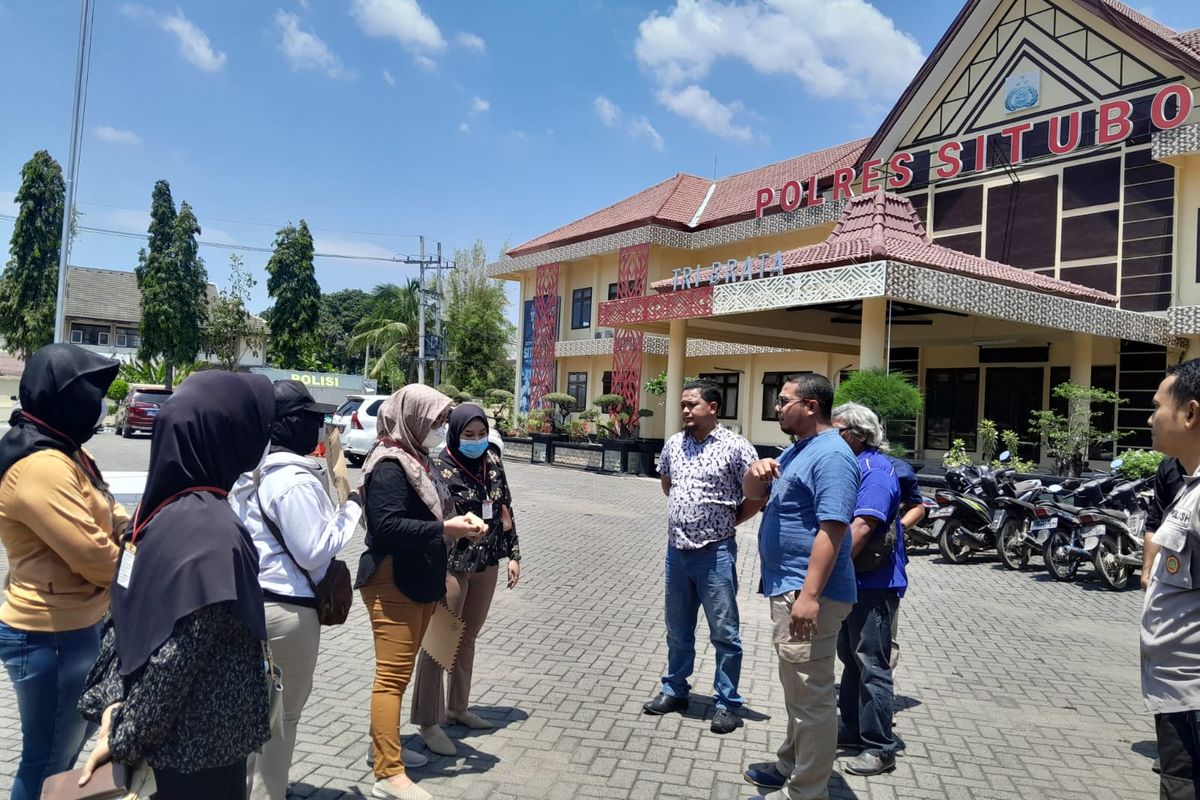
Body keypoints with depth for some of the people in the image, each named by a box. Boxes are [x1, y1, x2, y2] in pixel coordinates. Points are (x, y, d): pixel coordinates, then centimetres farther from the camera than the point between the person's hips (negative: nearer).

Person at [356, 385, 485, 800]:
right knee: (392, 676, -5)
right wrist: (445, 529, -23)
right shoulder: (390, 466, -17)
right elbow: (387, 525, -25)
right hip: (392, 583, -10)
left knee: (399, 672, 18)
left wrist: (455, 521, 0)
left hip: (416, 581, 10)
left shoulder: (415, 460, 13)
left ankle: (384, 744, 32)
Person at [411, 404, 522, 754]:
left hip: (487, 564, 6)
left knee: (468, 637, 18)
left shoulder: (493, 461, 3)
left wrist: (513, 554, 10)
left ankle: (457, 708, 34)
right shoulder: (439, 467, -14)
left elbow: (506, 509, 10)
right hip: (451, 565, -6)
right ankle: (428, 722, 14)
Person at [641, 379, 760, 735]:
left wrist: (732, 518, -2)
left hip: (715, 553, -5)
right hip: (676, 550, 6)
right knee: (678, 629, 18)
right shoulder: (674, 444, 7)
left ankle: (727, 703, 18)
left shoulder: (734, 446, -11)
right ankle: (674, 690, 34)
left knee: (724, 632, 5)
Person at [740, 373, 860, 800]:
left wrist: (809, 595, -30)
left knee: (810, 693, -1)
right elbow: (755, 498, 19)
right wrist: (755, 473, -4)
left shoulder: (831, 456, -18)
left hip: (808, 591, -11)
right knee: (796, 687, 22)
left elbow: (832, 528, -25)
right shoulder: (796, 450, 15)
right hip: (786, 586, 11)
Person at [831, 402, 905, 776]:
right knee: (851, 658, 18)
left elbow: (863, 526, -27)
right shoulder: (853, 465, 14)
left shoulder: (875, 469, -17)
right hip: (853, 581, 10)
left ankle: (880, 747, 6)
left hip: (873, 583, -10)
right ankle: (852, 728, 31)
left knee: (872, 664, -3)